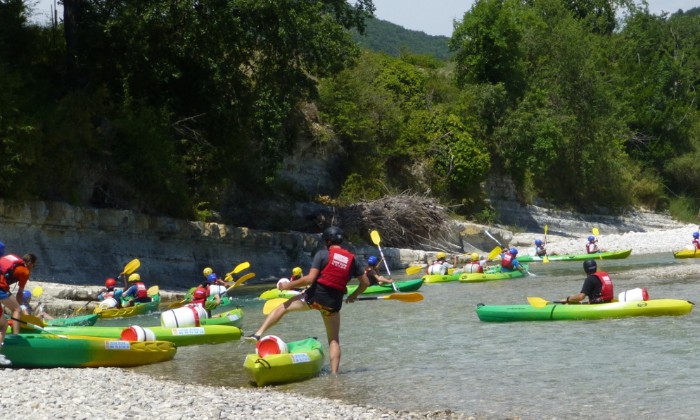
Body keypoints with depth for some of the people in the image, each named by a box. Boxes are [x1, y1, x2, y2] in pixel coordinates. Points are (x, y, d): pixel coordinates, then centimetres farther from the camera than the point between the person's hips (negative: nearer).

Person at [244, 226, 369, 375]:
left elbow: (310, 279, -13)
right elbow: (365, 282, 10)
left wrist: (290, 285, -3)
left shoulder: (322, 254, -5)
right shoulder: (352, 259, 6)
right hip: (334, 303, 2)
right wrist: (353, 296, 25)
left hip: (314, 296, -2)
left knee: (282, 308, 15)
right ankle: (334, 373, 4)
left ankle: (258, 334, 5)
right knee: (334, 339, 13)